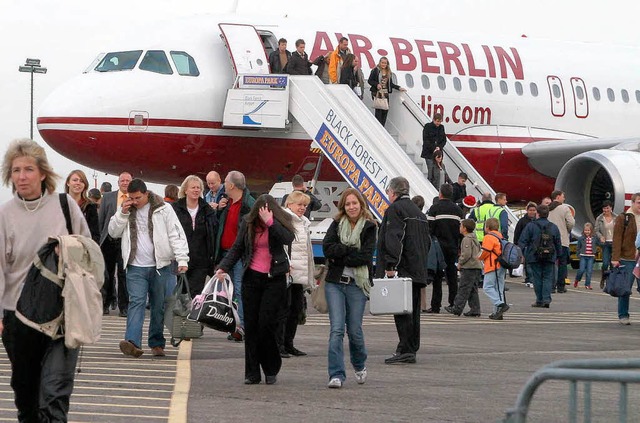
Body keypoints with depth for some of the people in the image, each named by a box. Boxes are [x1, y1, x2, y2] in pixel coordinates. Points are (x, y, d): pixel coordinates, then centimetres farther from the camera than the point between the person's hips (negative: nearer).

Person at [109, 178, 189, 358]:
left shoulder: (163, 209, -2)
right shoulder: (127, 210, 10)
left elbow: (176, 235, -4)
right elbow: (113, 232, 10)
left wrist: (182, 259, -13)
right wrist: (122, 213, -4)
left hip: (160, 267, -1)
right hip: (136, 267, 1)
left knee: (160, 306, 5)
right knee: (136, 302, -12)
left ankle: (157, 343, 16)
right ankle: (133, 342, -24)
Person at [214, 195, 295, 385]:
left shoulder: (281, 223, -3)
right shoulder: (248, 223, 4)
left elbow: (288, 239, -22)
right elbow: (237, 248, 9)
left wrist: (270, 222, -25)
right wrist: (223, 267, -2)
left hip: (274, 279, -3)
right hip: (252, 277, 3)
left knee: (266, 323, -12)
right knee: (251, 325, 2)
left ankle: (271, 369, 4)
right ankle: (252, 373, 8)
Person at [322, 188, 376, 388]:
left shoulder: (369, 227, 1)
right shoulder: (337, 225, 8)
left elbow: (365, 256, -10)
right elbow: (327, 248, -7)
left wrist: (340, 257, -10)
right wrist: (352, 251, -13)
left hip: (357, 284, -1)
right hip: (335, 283, 1)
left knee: (354, 330, 4)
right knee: (336, 329, -9)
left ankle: (360, 365, 32)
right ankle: (336, 375, -9)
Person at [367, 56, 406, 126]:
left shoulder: (389, 73, 14)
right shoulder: (375, 70, -1)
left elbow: (391, 84, 18)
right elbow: (369, 81, -2)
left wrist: (399, 88, 8)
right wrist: (376, 84, -18)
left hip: (385, 94, 5)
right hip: (377, 93, -5)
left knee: (385, 110, 0)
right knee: (379, 110, -12)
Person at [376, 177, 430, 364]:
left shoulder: (395, 209, -8)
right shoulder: (418, 212, 20)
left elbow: (394, 239, -18)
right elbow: (427, 241, 22)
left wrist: (391, 265, -20)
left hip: (403, 269, -9)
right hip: (419, 270, 9)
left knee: (401, 310, -10)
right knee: (413, 311, 11)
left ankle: (405, 350, -14)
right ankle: (412, 349, 13)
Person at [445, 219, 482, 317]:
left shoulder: (466, 240, -11)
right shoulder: (474, 239, 19)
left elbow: (467, 254, -21)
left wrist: (460, 262, -7)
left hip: (469, 268, -9)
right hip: (477, 267, 9)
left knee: (463, 289, -6)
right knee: (473, 290, 9)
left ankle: (457, 308, -4)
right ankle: (475, 310, 6)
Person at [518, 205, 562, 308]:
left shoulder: (530, 226, -3)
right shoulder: (554, 227, 7)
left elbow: (522, 241, -5)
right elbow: (558, 244, 12)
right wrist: (557, 256, 21)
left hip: (534, 257, -2)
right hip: (549, 257, 2)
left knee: (537, 278, 4)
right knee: (547, 277, 7)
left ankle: (539, 300, 5)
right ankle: (546, 299, -5)